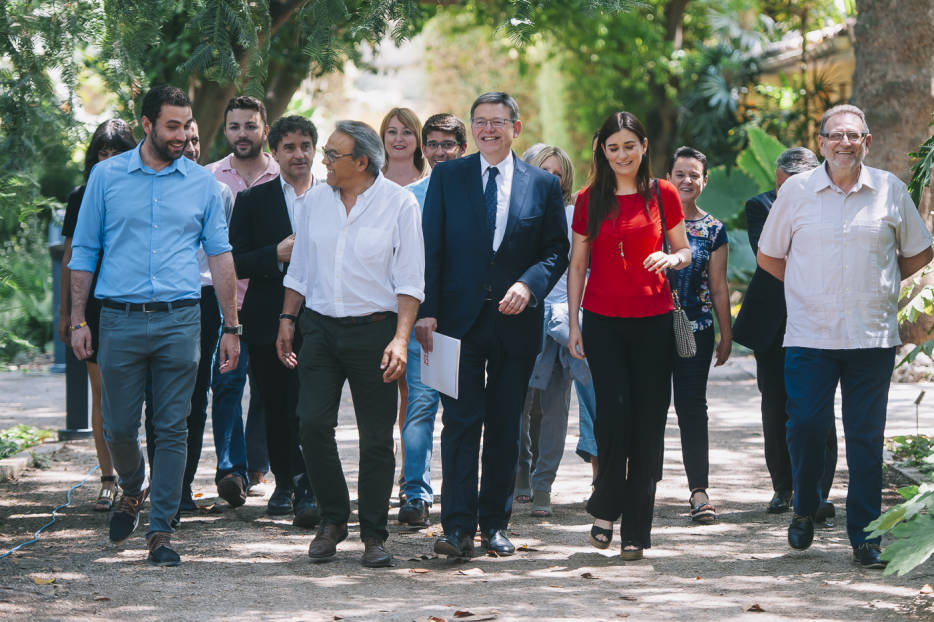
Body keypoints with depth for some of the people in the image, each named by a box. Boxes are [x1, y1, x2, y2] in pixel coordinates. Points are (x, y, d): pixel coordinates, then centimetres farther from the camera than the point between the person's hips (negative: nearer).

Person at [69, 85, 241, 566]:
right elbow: (83, 251, 8)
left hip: (179, 321, 0)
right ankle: (132, 490, 34)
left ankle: (161, 530, 4)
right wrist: (78, 320, 2)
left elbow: (219, 255, 10)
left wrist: (231, 327, 6)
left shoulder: (202, 183, 7)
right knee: (119, 427, 4)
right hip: (120, 320, 0)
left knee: (172, 430, -2)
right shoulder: (107, 176, 4)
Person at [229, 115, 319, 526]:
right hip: (269, 320, 1)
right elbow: (234, 262, 0)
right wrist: (277, 255, -14)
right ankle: (284, 481, 25)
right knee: (276, 410, 8)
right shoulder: (253, 201, 7)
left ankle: (306, 491, -11)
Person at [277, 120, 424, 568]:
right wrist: (287, 320, 11)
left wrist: (400, 338, -13)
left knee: (376, 437, 0)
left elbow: (409, 280, -5)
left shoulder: (399, 204, -4)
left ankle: (373, 535, 10)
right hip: (320, 328, 3)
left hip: (373, 329, -3)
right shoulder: (314, 201, 9)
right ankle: (332, 518, 10)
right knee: (313, 423, -8)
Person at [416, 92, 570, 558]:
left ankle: (495, 524, 14)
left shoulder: (543, 184, 7)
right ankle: (458, 526, -8)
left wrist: (529, 285, -13)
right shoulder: (447, 177, 6)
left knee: (505, 426, 6)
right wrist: (426, 310, -7)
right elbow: (431, 248, 3)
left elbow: (557, 250, 6)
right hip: (460, 319, -1)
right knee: (461, 422, -7)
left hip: (516, 322, 1)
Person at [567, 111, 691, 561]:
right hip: (603, 320, 0)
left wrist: (671, 259, -11)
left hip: (653, 320, 0)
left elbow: (685, 251, 12)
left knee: (648, 423, 0)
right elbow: (577, 265, 10)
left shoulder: (663, 195, 4)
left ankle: (636, 531, 6)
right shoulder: (590, 199, 6)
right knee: (613, 412, -13)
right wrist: (573, 323, 4)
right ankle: (605, 508, 8)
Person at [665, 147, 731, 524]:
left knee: (692, 407, -4)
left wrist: (726, 334, 7)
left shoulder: (714, 231, 6)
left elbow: (719, 287, 9)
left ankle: (699, 490, -6)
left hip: (696, 331, 0)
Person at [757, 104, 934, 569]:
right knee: (805, 427, -5)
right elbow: (768, 256, 14)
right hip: (809, 334, 0)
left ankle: (865, 537, 6)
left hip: (873, 335, 0)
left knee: (866, 438, 0)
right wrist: (810, 288, 9)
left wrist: (878, 285, 8)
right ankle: (805, 509, 21)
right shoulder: (796, 191, 4)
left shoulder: (890, 191, 4)